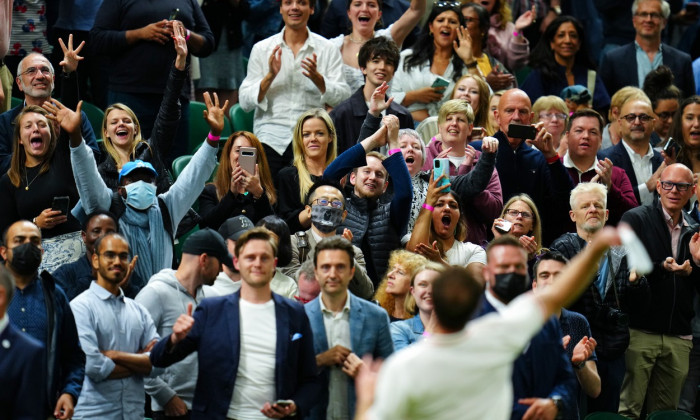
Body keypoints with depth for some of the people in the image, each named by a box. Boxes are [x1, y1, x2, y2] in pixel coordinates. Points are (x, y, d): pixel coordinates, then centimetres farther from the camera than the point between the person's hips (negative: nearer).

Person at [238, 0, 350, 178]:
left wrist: (316, 78, -15)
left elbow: (343, 99, 0)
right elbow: (245, 102, 6)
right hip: (271, 136, 0)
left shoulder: (328, 49, 9)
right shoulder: (261, 49, 11)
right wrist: (270, 76, -9)